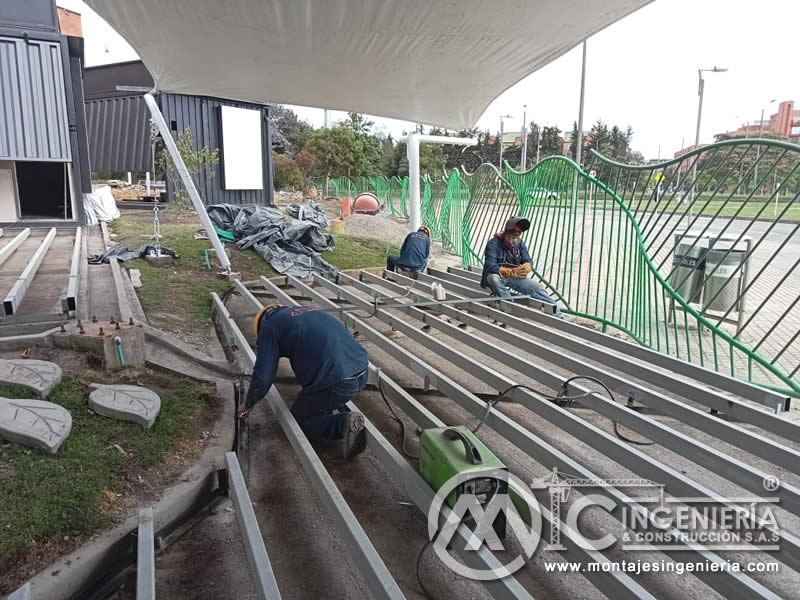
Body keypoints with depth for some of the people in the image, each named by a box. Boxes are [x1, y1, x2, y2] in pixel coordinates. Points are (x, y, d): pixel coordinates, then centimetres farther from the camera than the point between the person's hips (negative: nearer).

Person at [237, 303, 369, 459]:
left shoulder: (269, 325, 6)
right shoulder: (308, 313, 27)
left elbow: (263, 377, 2)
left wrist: (248, 404, 21)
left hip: (336, 382, -8)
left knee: (299, 422, 18)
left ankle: (343, 423, -4)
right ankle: (341, 412, 15)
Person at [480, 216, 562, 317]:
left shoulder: (520, 243, 0)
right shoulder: (493, 243, -20)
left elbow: (528, 261, -5)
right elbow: (490, 266, -29)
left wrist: (526, 267, -33)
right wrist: (511, 272, -41)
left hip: (514, 276, 5)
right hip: (498, 275, -5)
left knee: (536, 287, -11)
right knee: (494, 278, -39)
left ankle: (556, 311, -4)